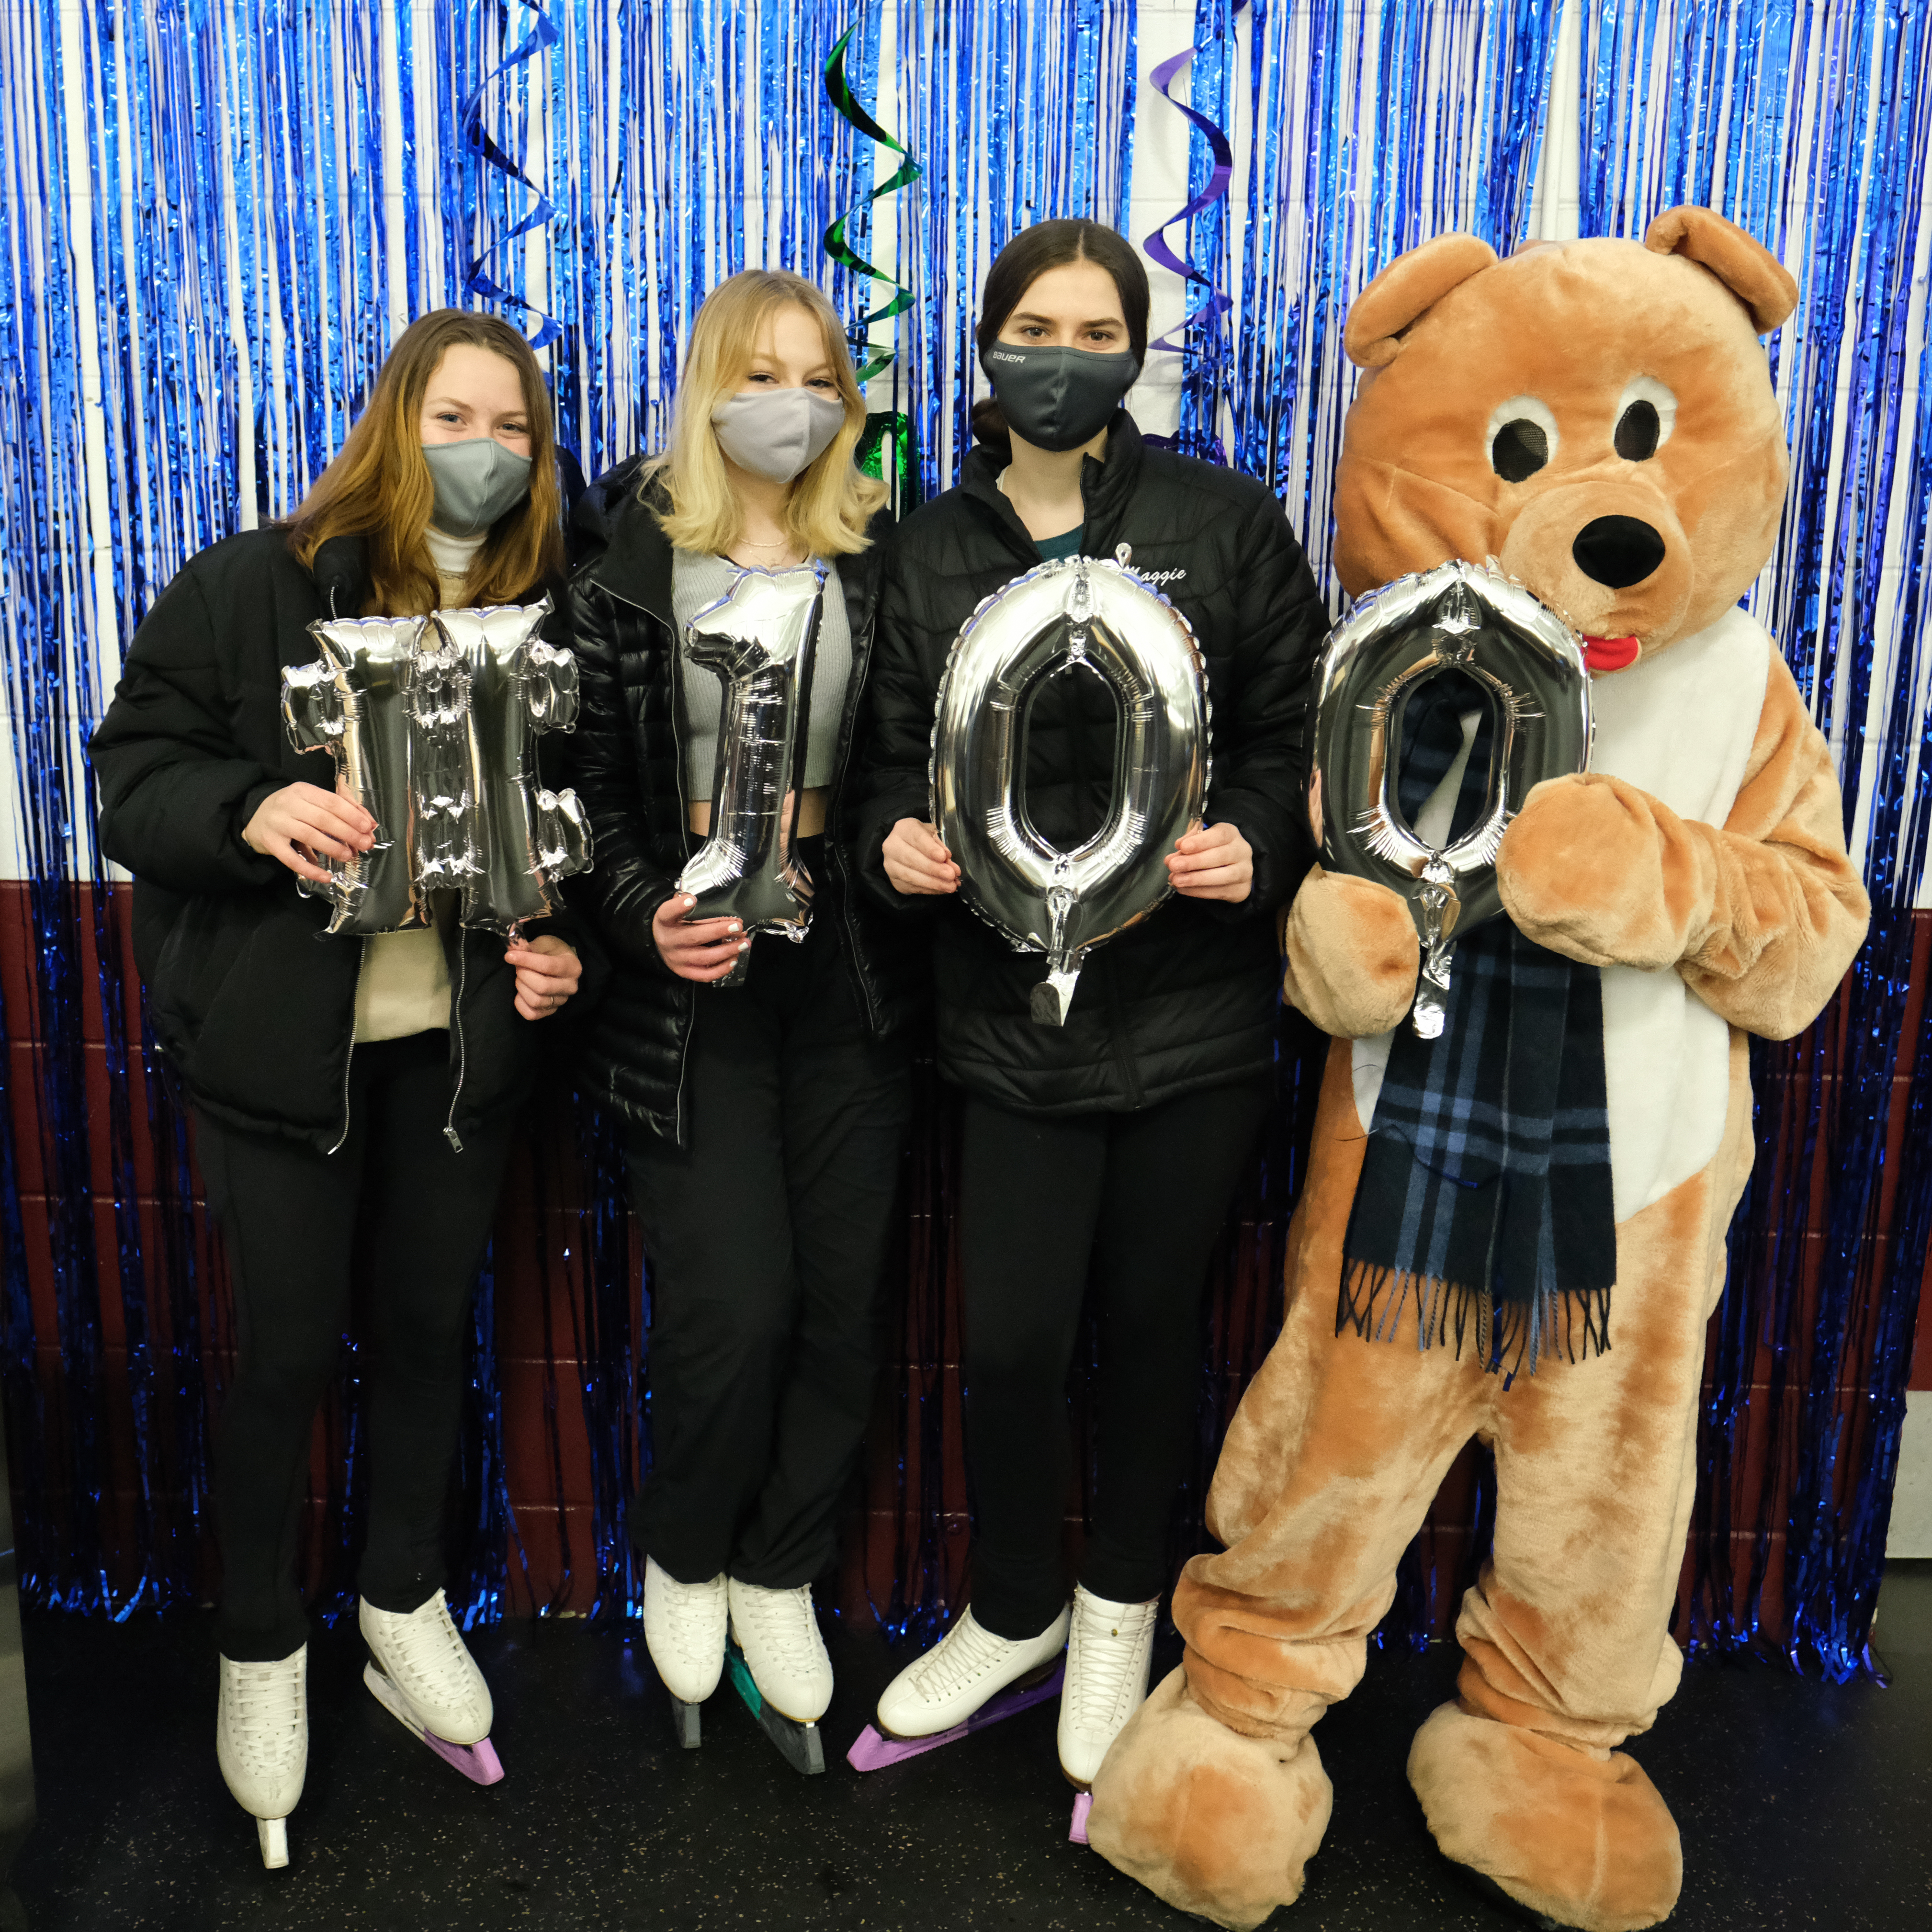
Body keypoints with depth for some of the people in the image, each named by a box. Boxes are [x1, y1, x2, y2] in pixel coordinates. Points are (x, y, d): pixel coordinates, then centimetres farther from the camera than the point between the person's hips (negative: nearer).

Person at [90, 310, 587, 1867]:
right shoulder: (252, 587, -7)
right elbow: (133, 778, -7)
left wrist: (560, 948, -7)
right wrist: (253, 814, -26)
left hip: (461, 1041, 3)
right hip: (283, 1040, -2)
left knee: (429, 1326, 16)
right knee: (286, 1351, 8)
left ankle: (405, 1603, 39)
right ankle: (262, 1648, 32)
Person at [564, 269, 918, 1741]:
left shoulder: (879, 556, 5)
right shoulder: (628, 558, -1)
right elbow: (589, 775, 0)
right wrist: (643, 913, -14)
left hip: (847, 957, 3)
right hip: (694, 966, -2)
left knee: (845, 1297, 6)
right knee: (733, 1307, -5)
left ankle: (778, 1575, 30)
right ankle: (682, 1561, 27)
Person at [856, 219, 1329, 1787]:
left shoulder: (1224, 524, 1)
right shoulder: (930, 553, 7)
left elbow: (1298, 729, 2)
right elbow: (897, 758, 10)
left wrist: (1256, 841, -16)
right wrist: (896, 839, -11)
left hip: (1195, 1011, -1)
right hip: (1014, 1013, 1)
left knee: (1152, 1320, 13)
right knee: (1010, 1340, 3)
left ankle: (1121, 1614, 39)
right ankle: (1015, 1610, 34)